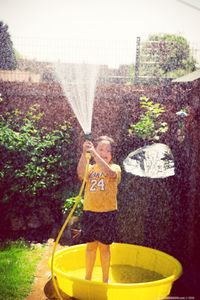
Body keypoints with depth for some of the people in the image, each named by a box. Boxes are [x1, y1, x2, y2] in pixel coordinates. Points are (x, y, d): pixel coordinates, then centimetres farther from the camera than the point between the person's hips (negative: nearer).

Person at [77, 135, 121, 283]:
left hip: (108, 212, -2)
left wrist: (94, 153, -32)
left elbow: (109, 172, -26)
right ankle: (88, 277, 28)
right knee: (91, 245, 12)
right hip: (89, 212, 2)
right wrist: (84, 153, -24)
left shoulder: (115, 168, -2)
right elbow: (81, 174, -16)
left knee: (104, 246, 8)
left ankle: (105, 279, 24)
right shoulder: (91, 168, 6)